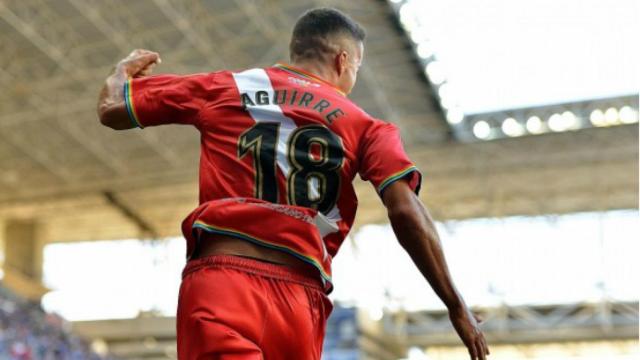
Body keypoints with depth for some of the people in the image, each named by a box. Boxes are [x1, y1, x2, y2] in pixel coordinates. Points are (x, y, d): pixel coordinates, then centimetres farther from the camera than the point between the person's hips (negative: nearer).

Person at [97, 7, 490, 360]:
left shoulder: (223, 88, 17)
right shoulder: (365, 126, 14)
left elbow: (112, 108, 23)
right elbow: (406, 212, 0)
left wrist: (125, 68, 46)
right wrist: (456, 306, 7)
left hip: (218, 279, -1)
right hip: (300, 298, 1)